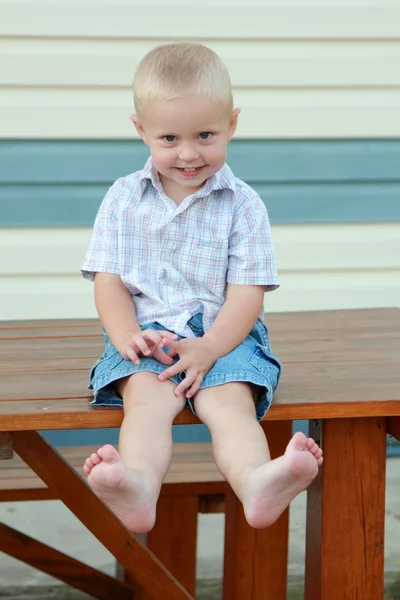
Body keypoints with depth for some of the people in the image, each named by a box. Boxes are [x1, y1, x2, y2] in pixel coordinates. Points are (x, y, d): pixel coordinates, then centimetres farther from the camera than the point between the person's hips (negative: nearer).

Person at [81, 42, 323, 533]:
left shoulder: (242, 205, 3)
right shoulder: (124, 199, 9)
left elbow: (247, 293, -3)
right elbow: (108, 281, 6)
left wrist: (209, 348, -20)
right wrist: (126, 336, -15)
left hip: (223, 334, 0)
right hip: (145, 337, 1)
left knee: (232, 401, -30)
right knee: (146, 398, -30)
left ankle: (254, 481, -62)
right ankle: (140, 483, -61)